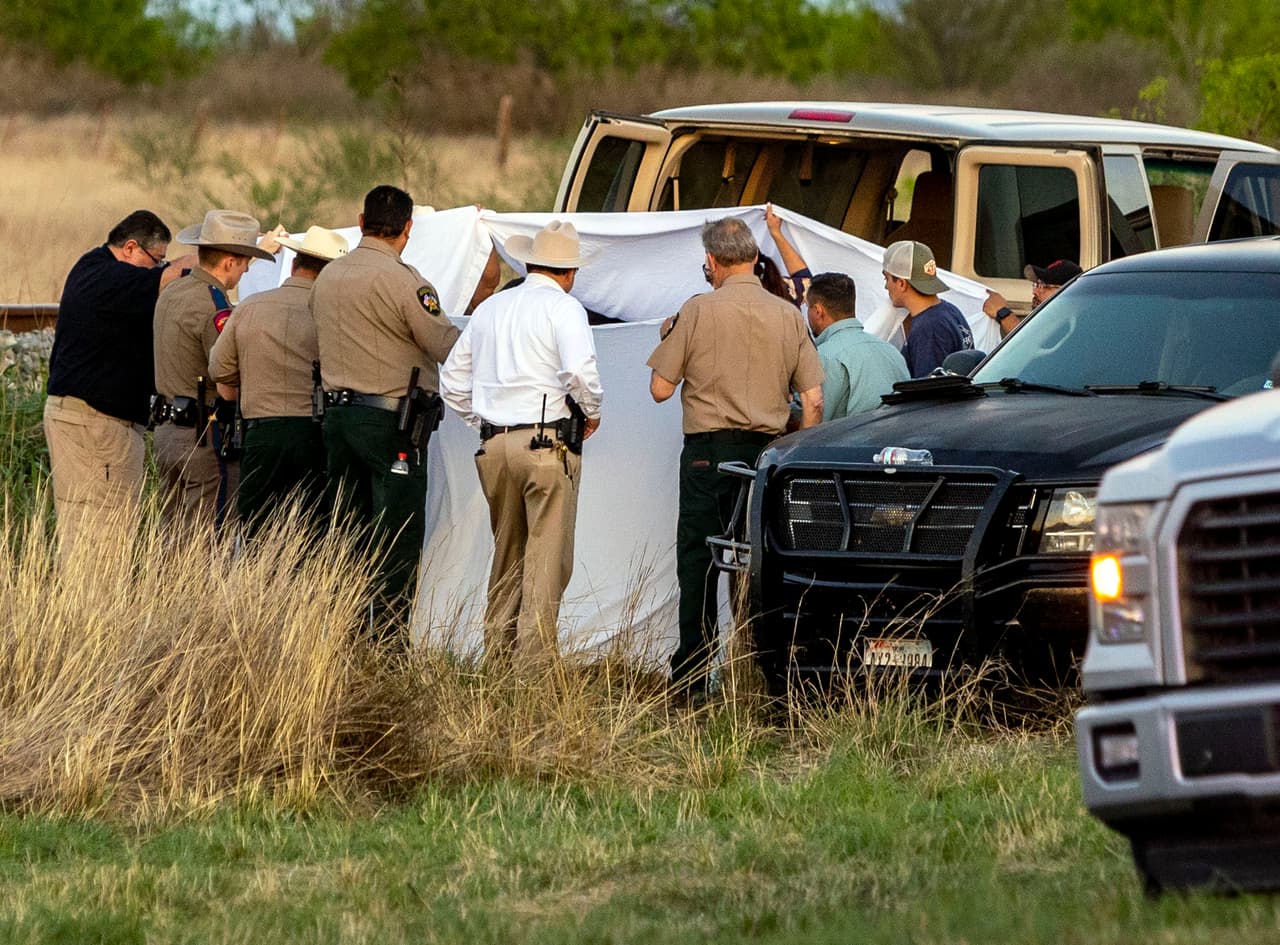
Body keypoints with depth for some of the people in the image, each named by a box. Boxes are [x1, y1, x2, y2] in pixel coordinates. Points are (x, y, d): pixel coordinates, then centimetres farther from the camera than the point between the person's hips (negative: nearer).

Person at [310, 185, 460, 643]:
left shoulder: (328, 276, 11)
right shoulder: (400, 280, -14)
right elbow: (448, 345, -13)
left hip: (338, 413, 7)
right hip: (392, 420, -7)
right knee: (397, 536, -4)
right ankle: (388, 637, -6)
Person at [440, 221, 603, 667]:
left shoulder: (490, 308, 16)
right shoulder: (564, 307, -4)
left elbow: (452, 381, 19)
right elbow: (580, 370, -19)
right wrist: (592, 412, -2)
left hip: (494, 445, 6)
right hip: (547, 443, -6)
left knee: (507, 555, 15)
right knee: (548, 556, -4)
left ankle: (497, 655, 17)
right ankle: (533, 659, -8)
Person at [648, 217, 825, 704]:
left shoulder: (698, 311, -6)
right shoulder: (788, 316, 4)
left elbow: (660, 388, -3)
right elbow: (813, 399, 3)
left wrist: (669, 340, 14)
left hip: (708, 449, -3)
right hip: (770, 446, 3)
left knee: (698, 563, 2)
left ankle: (691, 678, -1)